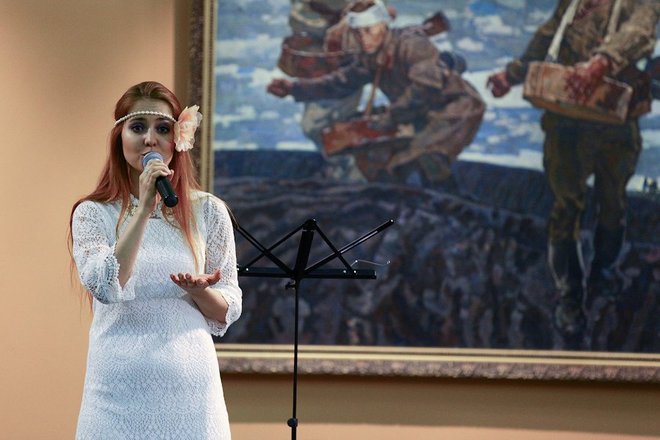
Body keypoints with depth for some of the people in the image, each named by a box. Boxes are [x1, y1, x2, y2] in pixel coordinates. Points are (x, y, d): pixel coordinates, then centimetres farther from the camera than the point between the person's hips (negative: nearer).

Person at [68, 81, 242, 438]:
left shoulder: (208, 211, 5)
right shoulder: (93, 213, 2)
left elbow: (228, 312, 8)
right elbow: (106, 287, -14)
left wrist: (199, 291, -13)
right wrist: (145, 208, -17)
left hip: (189, 383, 1)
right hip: (120, 389, -1)